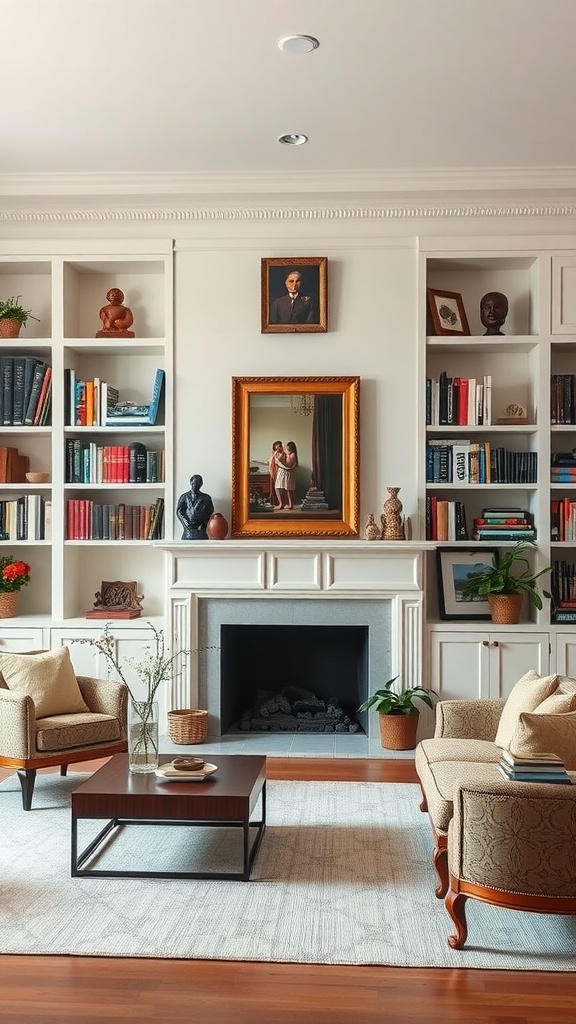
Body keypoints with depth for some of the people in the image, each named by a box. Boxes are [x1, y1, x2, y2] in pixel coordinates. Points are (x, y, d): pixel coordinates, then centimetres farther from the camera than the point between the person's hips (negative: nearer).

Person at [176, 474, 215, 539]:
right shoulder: (184, 496, 12)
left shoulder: (206, 498, 12)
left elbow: (210, 512, 5)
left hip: (201, 530, 0)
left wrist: (203, 525, -7)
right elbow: (179, 511, 4)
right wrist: (186, 522, -10)